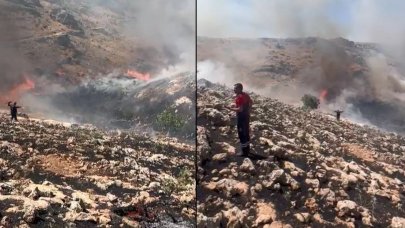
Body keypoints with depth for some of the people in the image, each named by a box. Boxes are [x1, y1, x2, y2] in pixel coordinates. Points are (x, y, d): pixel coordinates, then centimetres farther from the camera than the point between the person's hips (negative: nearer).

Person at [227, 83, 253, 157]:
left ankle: (244, 152, 7)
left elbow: (240, 109, -29)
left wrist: (231, 108, -20)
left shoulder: (239, 97, -24)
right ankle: (247, 149, 34)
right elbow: (251, 102, 19)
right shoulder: (245, 95, 5)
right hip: (246, 116, 10)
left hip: (241, 117, -10)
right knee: (246, 132, 20)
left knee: (242, 134, 0)